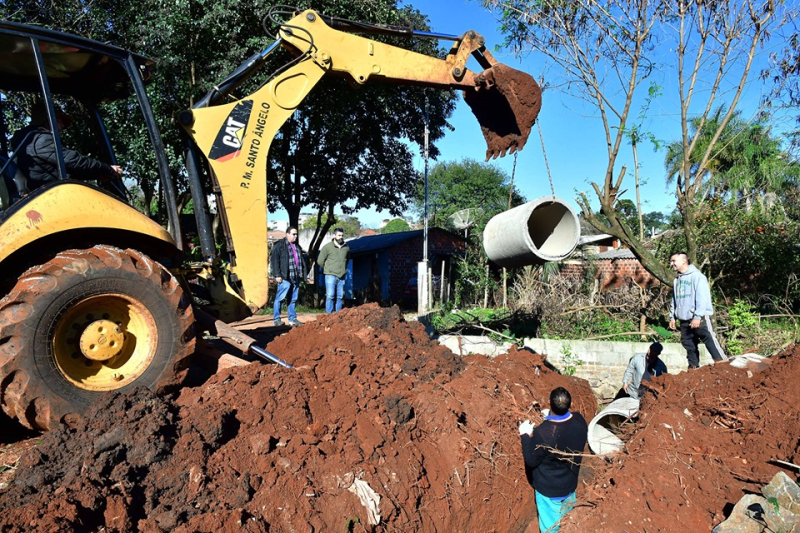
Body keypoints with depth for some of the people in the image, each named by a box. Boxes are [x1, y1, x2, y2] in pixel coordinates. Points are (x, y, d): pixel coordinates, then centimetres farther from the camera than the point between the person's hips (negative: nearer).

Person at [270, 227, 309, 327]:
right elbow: (274, 261, -8)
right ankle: (276, 319, 6)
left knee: (293, 299, 12)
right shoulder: (279, 245, -4)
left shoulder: (297, 246, 19)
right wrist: (277, 275, -14)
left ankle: (292, 319, 18)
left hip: (296, 278, 7)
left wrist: (303, 275, 18)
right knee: (280, 298, -2)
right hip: (285, 278, -7)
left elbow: (302, 261, 25)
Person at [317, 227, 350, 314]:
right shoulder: (327, 247, -3)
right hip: (330, 276, -4)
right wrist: (328, 269, 9)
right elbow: (320, 261, 2)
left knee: (339, 297, 7)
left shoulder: (346, 248, 8)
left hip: (342, 277, 4)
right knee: (330, 296, -6)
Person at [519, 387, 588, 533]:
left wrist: (525, 435, -13)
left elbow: (531, 460, -23)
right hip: (570, 483, 5)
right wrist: (550, 419, 4)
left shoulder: (543, 433, -38)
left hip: (549, 489, -5)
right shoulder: (580, 421, -20)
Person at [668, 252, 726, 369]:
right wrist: (672, 317, 15)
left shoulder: (696, 276, -8)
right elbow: (674, 300, 20)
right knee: (689, 346, 9)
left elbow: (702, 298, -15)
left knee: (710, 341, -9)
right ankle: (693, 368, 16)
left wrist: (697, 316, -20)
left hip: (700, 318, -7)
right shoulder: (677, 280, 16)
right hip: (684, 320, 7)